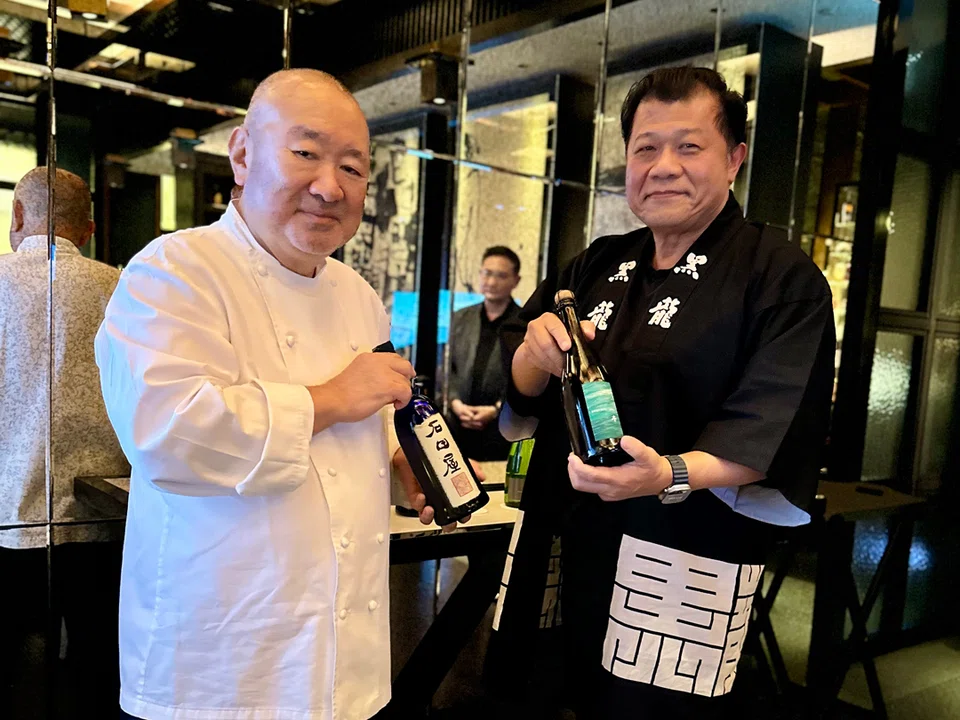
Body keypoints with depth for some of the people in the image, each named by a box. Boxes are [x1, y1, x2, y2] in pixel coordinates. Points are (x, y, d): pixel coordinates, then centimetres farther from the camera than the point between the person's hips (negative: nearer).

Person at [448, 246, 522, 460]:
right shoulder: (460, 318, 14)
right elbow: (448, 367, 13)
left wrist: (497, 409, -12)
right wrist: (455, 402, -3)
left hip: (505, 431, -3)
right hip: (460, 428, 3)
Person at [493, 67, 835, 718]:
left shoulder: (784, 278, -6)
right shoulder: (597, 267, 11)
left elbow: (774, 433, -16)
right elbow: (520, 396, 7)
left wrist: (672, 475, -32)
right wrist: (538, 354, -16)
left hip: (685, 577, -5)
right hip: (561, 551, 6)